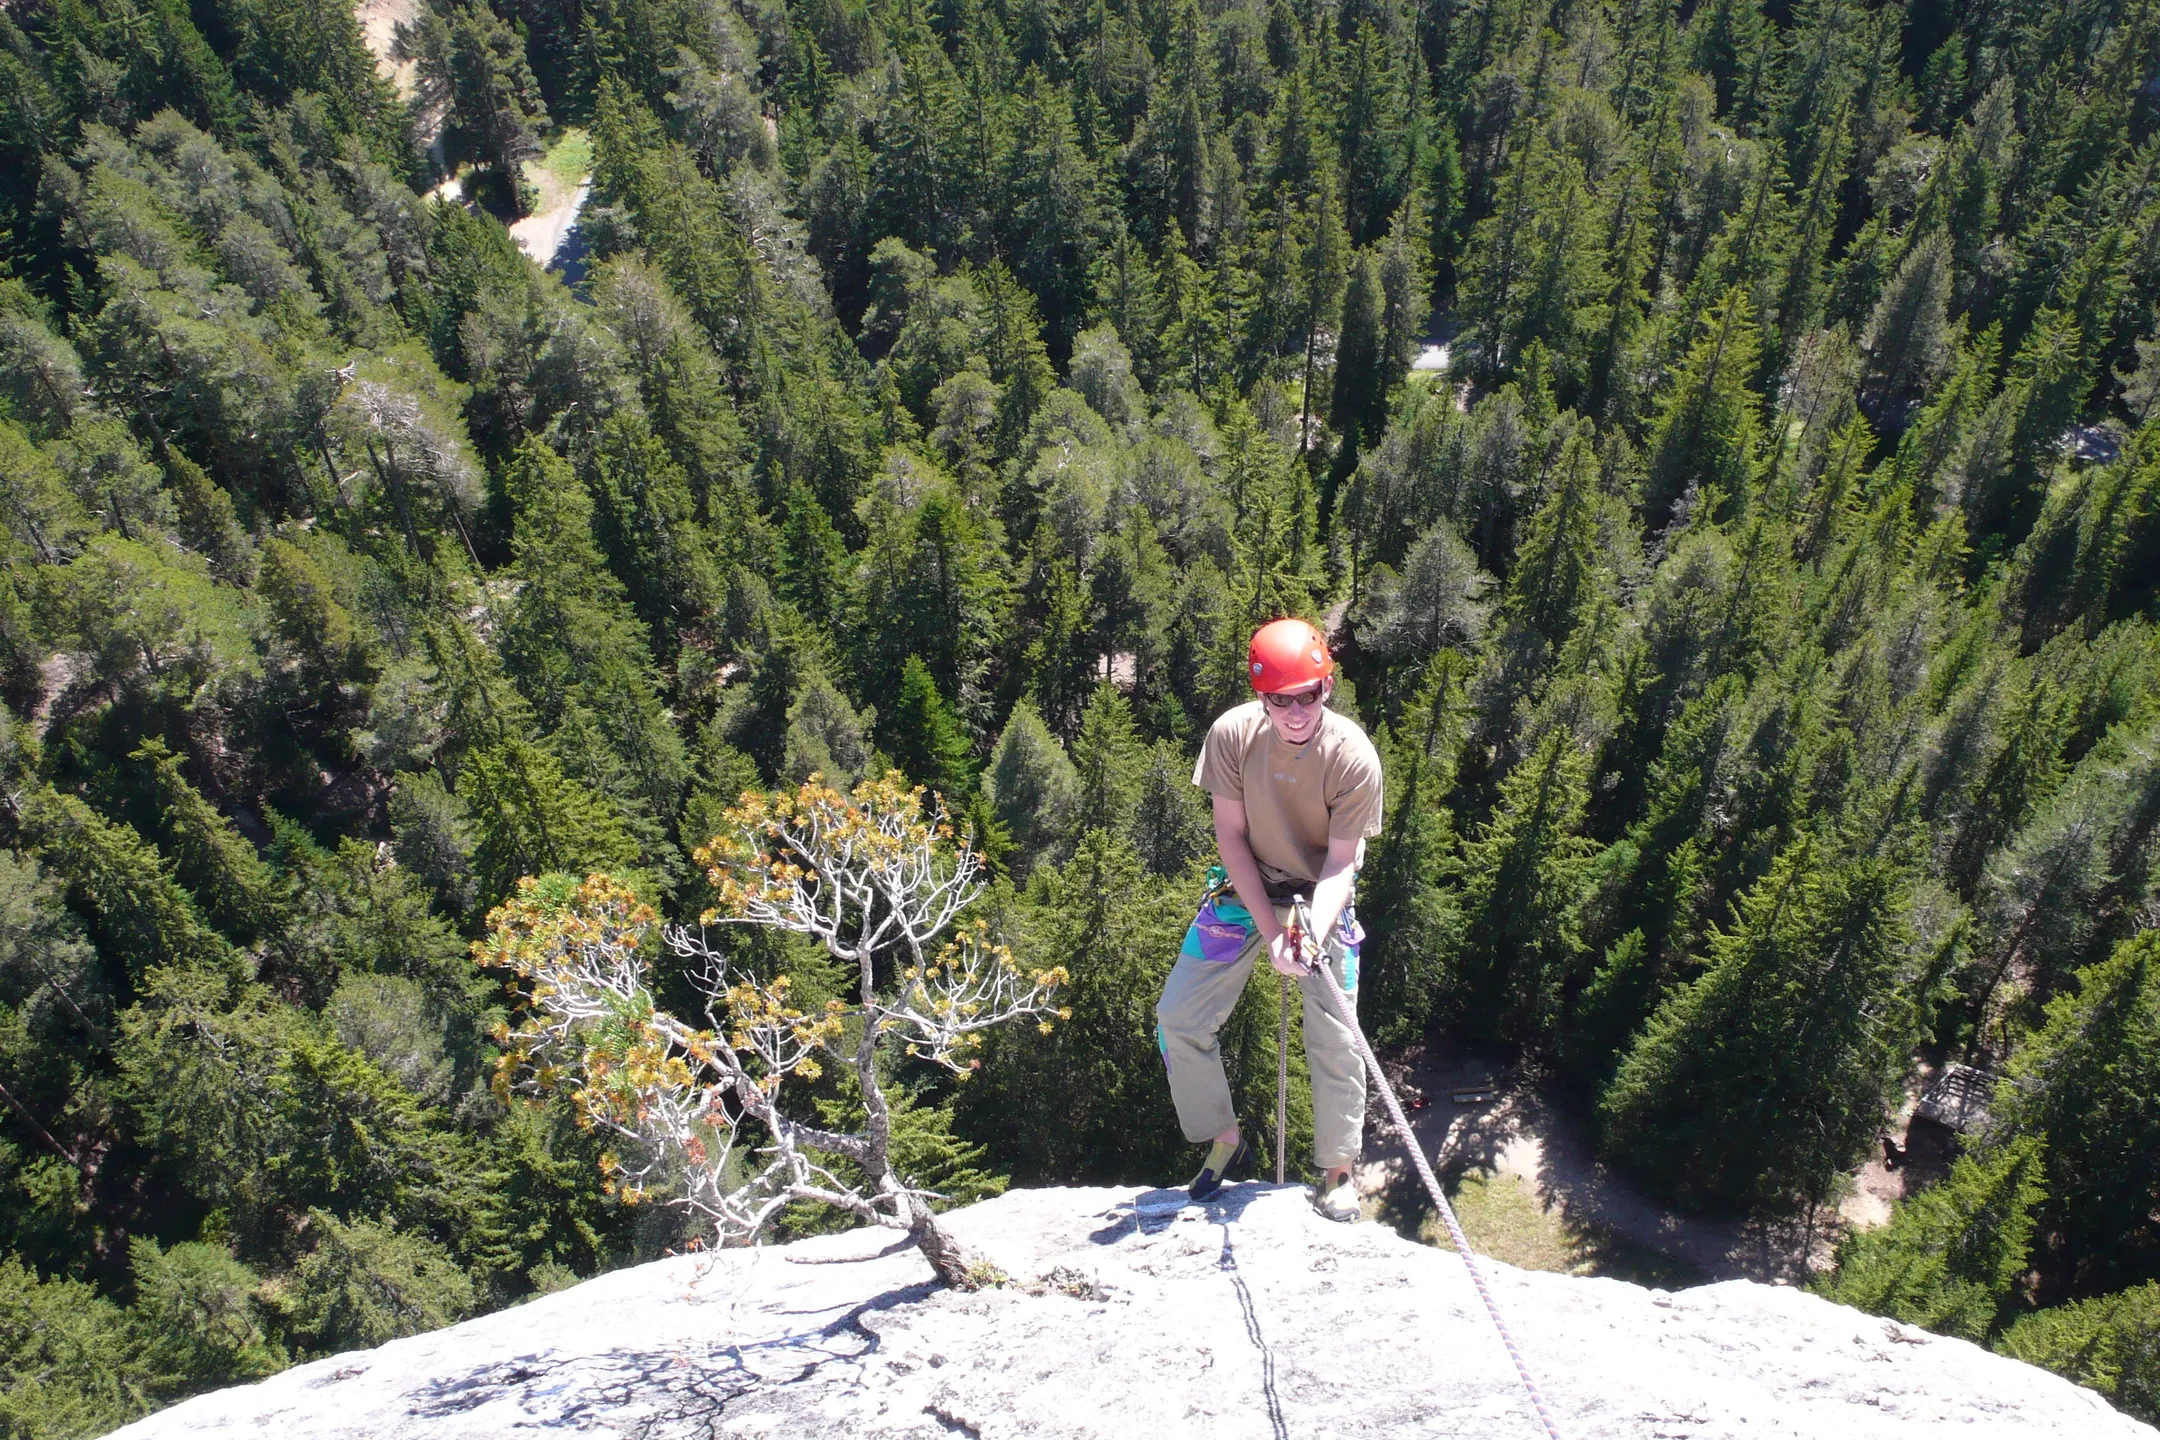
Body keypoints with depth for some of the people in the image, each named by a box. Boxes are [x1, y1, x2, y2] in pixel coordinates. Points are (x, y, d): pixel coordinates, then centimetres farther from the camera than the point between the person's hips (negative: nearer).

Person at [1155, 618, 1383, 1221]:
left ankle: (1337, 1171, 18)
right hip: (1246, 891, 2)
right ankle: (1225, 1140, 20)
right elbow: (1231, 835, -11)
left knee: (1334, 1042, -5)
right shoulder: (1233, 734, -19)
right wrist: (1269, 929, -18)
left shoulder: (1353, 756, -23)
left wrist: (1312, 933, -36)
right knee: (1178, 1019, -2)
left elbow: (1339, 863, -18)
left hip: (1322, 899, -2)